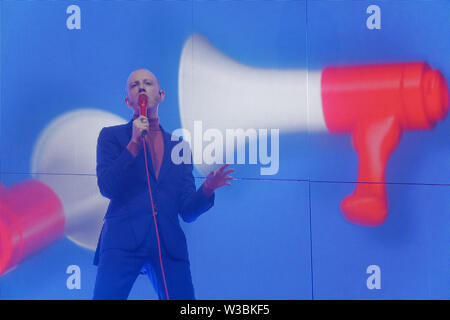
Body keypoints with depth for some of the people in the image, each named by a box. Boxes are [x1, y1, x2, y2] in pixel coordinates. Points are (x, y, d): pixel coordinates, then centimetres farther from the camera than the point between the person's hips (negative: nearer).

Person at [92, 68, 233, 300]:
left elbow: (187, 211, 13)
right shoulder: (111, 135, 13)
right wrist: (134, 143, -7)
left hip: (170, 244, 2)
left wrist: (207, 189, -7)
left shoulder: (179, 146, 19)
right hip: (123, 239, -2)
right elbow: (107, 187, -2)